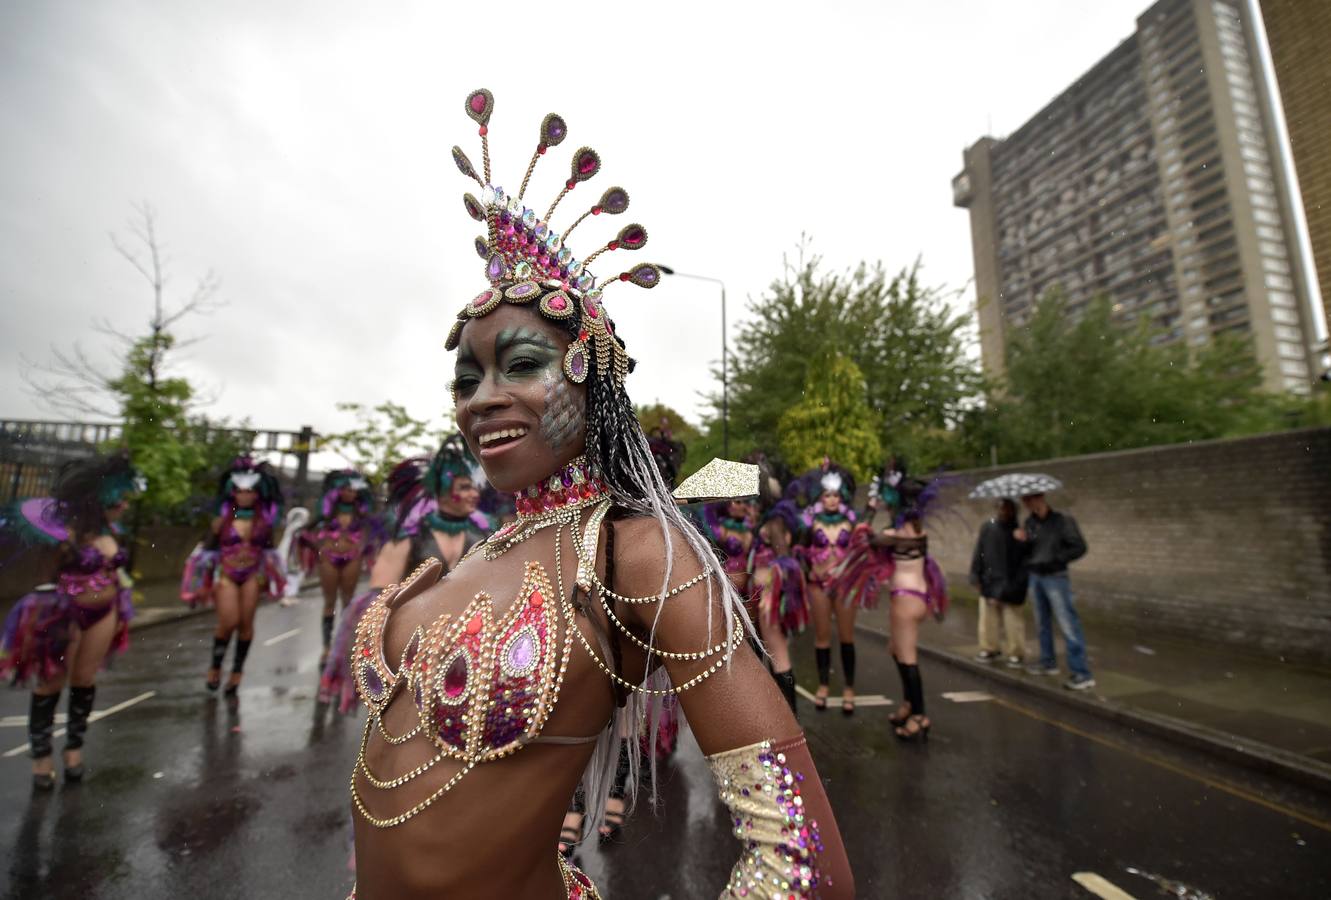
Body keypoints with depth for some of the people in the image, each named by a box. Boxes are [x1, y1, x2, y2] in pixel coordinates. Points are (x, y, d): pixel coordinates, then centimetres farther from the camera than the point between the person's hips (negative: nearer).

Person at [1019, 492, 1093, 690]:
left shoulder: (1062, 520, -12)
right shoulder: (1030, 521, 6)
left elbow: (1080, 547, -11)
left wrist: (1056, 559, -17)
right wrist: (1023, 540, -9)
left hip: (1056, 578, -7)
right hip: (1035, 577, 7)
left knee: (1068, 624, -8)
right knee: (1042, 622, 16)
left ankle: (1082, 675, -3)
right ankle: (1048, 662, 30)